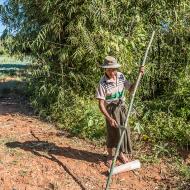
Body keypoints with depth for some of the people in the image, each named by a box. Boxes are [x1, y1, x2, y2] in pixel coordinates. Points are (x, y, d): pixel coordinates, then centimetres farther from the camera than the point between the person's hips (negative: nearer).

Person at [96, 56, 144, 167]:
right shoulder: (103, 83, -22)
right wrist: (109, 118, -27)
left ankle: (121, 154, 34)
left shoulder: (121, 76, -6)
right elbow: (101, 104, -20)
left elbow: (131, 89, 4)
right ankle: (110, 156, 30)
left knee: (124, 130, 12)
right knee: (112, 133, 6)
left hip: (122, 108, 5)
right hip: (111, 110, -5)